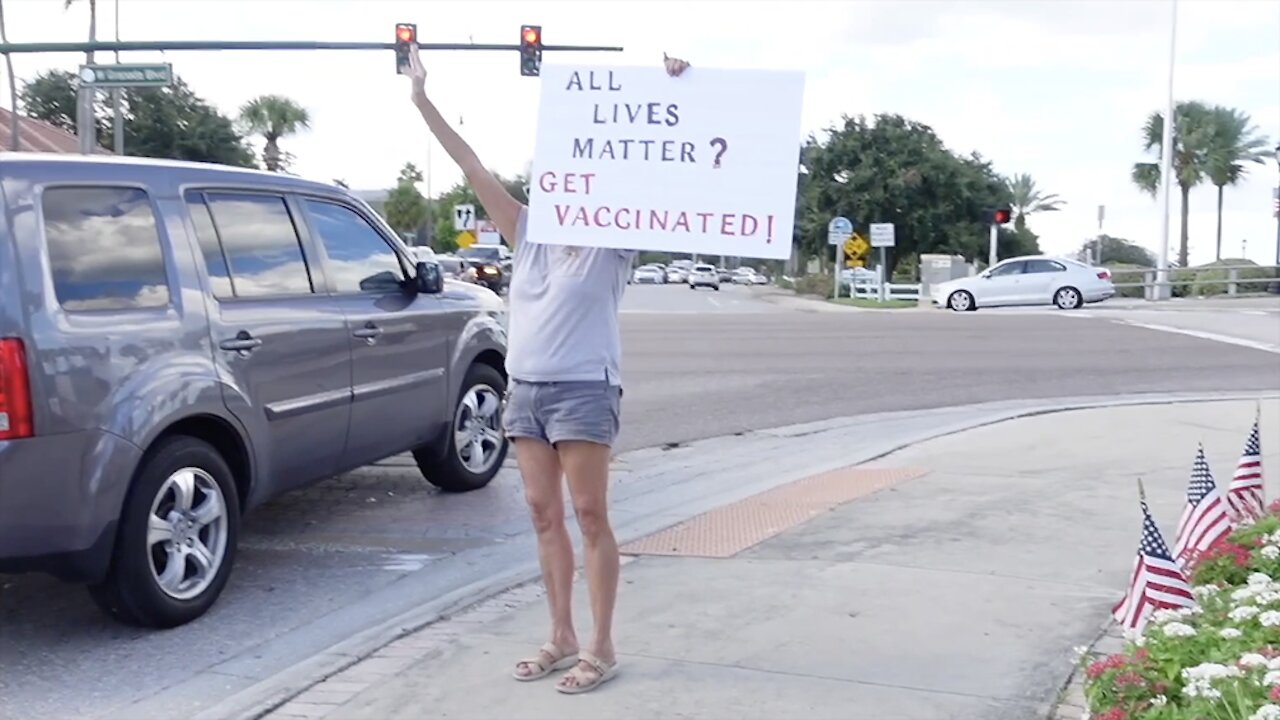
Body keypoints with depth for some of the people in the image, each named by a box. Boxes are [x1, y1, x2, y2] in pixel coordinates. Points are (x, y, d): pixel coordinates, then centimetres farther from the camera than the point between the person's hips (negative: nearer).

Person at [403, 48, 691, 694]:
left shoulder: (612, 243, 0)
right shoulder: (530, 234, 11)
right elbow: (473, 169, 11)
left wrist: (670, 93, -17)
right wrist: (423, 99, 11)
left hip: (583, 389, -5)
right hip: (524, 388, 6)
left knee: (588, 517, -2)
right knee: (544, 515, 9)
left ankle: (602, 648, 5)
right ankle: (561, 638, 19)